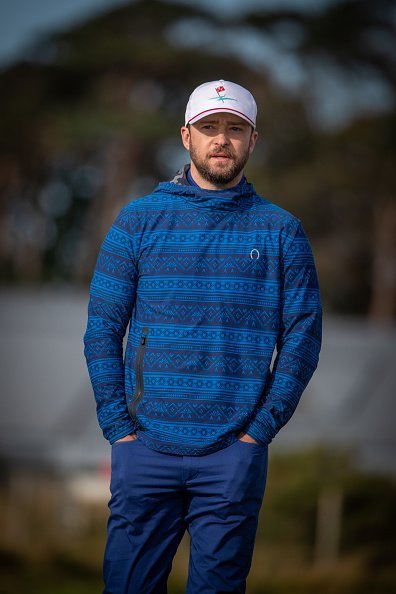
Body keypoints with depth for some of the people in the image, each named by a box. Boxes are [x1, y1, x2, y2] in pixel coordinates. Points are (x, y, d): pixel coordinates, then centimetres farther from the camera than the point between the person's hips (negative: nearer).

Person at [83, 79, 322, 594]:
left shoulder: (280, 230, 5)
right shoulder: (138, 221, 5)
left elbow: (303, 336, 3)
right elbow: (102, 327, 4)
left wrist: (261, 429, -6)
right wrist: (118, 425, -5)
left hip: (235, 454, 0)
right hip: (146, 449, 0)